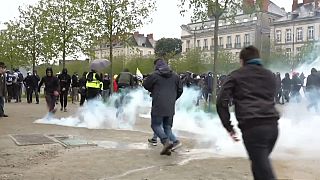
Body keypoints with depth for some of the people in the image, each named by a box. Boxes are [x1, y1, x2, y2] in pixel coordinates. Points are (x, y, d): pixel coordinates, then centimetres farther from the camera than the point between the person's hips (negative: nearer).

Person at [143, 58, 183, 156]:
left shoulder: (154, 75, -6)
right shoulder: (175, 76, 8)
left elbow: (145, 85, 6)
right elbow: (180, 90, 13)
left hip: (158, 106, -5)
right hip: (170, 107, 5)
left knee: (156, 125, 5)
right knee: (168, 126, 13)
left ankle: (166, 141, -14)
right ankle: (167, 148, 8)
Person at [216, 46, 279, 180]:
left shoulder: (236, 75, 9)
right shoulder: (270, 75, 25)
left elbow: (221, 102, 0)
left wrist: (229, 128, 2)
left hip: (252, 127, -5)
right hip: (272, 125, 5)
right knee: (260, 163, 23)